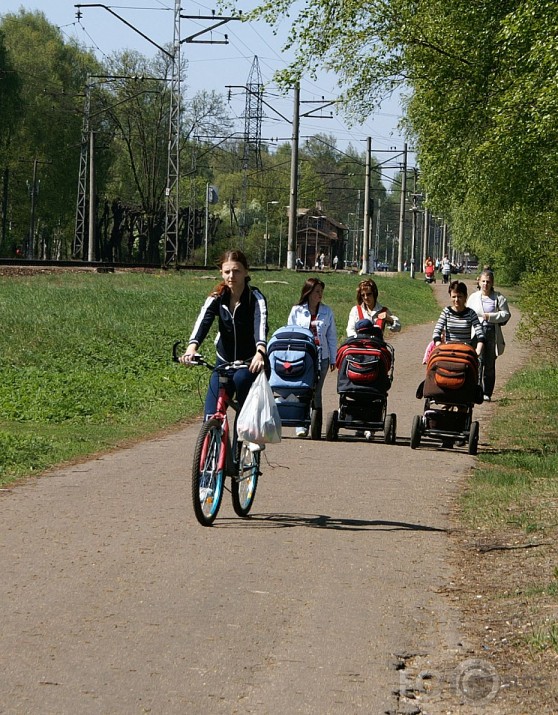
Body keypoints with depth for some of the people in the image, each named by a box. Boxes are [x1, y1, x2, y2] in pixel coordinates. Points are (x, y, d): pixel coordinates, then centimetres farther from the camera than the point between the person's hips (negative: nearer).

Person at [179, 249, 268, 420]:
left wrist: (260, 353, -53)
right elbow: (203, 321, -23)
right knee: (211, 416, -7)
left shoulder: (255, 298, -14)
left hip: (250, 364, -3)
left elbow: (261, 326, -32)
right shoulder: (216, 298, -6)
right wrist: (192, 347, -44)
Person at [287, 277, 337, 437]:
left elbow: (332, 336, 13)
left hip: (321, 356, 1)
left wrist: (333, 359, 11)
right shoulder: (297, 310, 6)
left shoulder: (327, 311, 10)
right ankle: (301, 425, -11)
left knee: (316, 391, 1)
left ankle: (316, 426, 5)